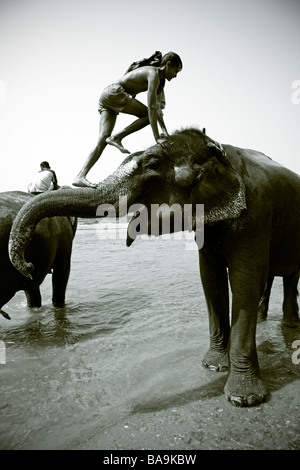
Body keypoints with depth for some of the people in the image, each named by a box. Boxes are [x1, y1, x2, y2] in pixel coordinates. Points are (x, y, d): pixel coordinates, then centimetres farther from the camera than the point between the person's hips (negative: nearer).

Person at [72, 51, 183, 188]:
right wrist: (157, 137, -20)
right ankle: (116, 138, -11)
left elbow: (157, 106, 23)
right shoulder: (153, 74, -10)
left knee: (102, 140, -4)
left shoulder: (159, 78, 20)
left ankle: (80, 177, -12)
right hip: (113, 94, -9)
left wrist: (165, 131, 15)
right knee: (148, 115, -7)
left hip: (106, 97, 9)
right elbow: (151, 108, -18)